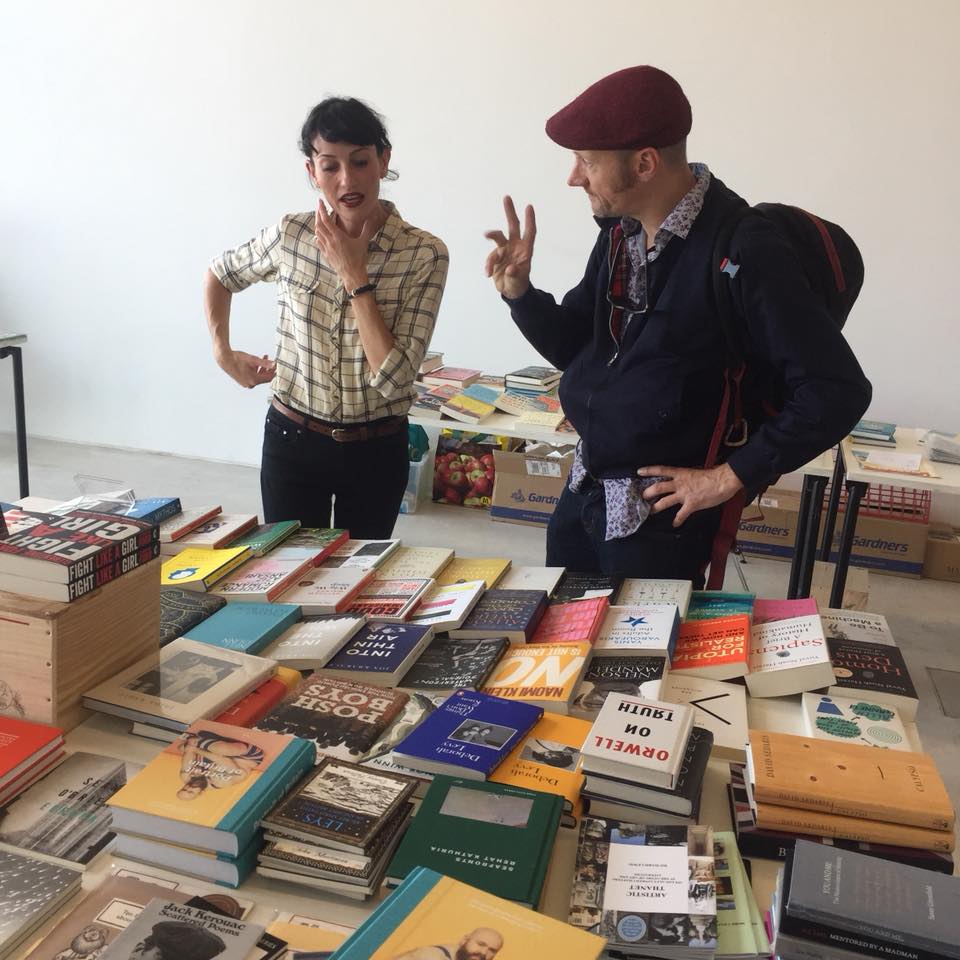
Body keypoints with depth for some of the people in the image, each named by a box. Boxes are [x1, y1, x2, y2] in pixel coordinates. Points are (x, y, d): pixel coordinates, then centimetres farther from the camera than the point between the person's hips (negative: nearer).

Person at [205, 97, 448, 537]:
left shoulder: (424, 254, -14)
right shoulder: (290, 235, -7)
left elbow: (394, 377, -21)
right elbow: (219, 275, 14)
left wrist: (354, 276, -21)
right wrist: (224, 353, 4)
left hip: (376, 450, -1)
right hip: (292, 441, 1)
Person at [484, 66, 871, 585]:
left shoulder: (742, 251, -21)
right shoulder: (621, 227, 0)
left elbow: (837, 391, -21)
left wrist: (727, 478, -16)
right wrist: (518, 289, -7)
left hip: (660, 512, -7)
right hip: (582, 491, 7)